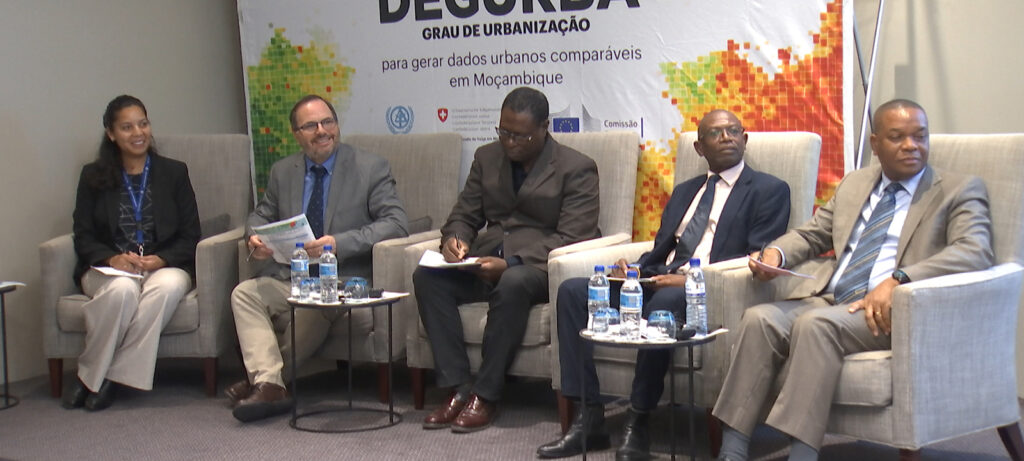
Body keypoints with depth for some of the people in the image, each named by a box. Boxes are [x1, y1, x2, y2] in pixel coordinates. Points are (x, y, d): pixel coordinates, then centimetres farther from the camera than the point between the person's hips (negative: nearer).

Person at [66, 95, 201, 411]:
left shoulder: (174, 173, 13)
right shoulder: (94, 177, 13)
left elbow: (190, 236, 7)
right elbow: (83, 237, 6)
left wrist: (161, 260, -13)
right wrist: (112, 258, -16)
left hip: (164, 267, 0)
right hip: (109, 269, 0)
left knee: (168, 286, -37)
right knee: (122, 289, -37)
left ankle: (100, 377, -30)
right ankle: (91, 374, -22)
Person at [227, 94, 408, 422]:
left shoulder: (371, 169, -2)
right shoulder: (283, 171, 13)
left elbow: (396, 223, -12)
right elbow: (262, 215, 24)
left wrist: (339, 243, -25)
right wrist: (255, 237, -4)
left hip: (344, 277, -5)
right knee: (244, 293, -21)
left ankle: (263, 377, -19)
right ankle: (268, 384, -30)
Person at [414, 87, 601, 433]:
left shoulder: (577, 169, -4)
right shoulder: (487, 158, 14)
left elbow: (572, 239, -13)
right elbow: (464, 215, 16)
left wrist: (511, 263, -25)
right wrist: (454, 238, -11)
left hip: (540, 266, -5)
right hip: (487, 262, 6)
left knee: (512, 284, -39)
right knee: (427, 276, -21)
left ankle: (486, 395, -27)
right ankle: (458, 388, -23)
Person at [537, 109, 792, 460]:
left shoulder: (769, 191, 7)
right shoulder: (684, 192, 28)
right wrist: (633, 270, 0)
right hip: (660, 282, 7)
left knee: (664, 302, -39)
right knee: (572, 291, -13)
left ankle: (638, 424, -27)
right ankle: (588, 420, -17)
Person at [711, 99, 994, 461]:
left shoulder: (961, 191, 6)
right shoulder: (854, 184, 25)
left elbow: (975, 252, -11)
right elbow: (811, 234, 30)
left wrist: (898, 279, -26)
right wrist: (776, 253, 3)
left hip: (886, 310, -5)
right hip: (825, 298, 6)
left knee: (816, 324, -33)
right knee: (759, 319, -22)